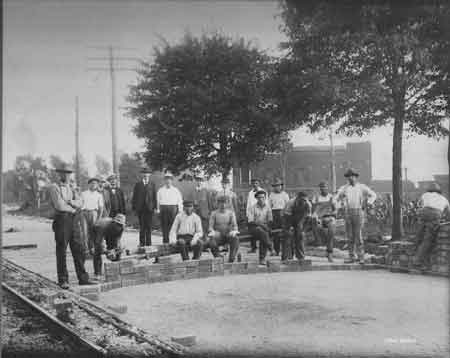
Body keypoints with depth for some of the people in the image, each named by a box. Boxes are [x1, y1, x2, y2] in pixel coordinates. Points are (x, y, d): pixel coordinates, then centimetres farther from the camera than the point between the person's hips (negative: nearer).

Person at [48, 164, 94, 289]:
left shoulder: (71, 188, 21)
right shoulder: (54, 187, 0)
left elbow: (79, 204, 8)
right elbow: (59, 206, -10)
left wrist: (70, 202, -9)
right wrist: (73, 209, 0)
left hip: (74, 219, 6)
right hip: (61, 219, -5)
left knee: (79, 249, 2)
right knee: (61, 251, 1)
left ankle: (83, 278, 8)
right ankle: (63, 280, 9)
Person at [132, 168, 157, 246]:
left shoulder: (152, 184, 7)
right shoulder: (138, 184, 7)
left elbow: (154, 196, 4)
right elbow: (134, 197, 6)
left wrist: (155, 207, -3)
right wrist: (134, 208, 1)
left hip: (149, 208, 0)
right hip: (140, 208, 0)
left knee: (149, 226, 2)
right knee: (142, 226, 2)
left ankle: (148, 243, 9)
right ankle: (142, 243, 10)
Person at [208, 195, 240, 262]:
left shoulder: (230, 212, 9)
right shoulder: (214, 213, 7)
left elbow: (234, 225, 2)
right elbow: (210, 226, 2)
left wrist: (234, 231, -22)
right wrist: (212, 232, -23)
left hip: (228, 234, 1)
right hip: (218, 235, 0)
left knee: (235, 238, -34)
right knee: (210, 240, -33)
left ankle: (231, 259, -29)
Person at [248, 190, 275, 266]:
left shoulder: (267, 207, 12)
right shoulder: (253, 208, 1)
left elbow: (270, 220, 9)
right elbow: (250, 222, -7)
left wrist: (267, 226, -12)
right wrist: (260, 224, -20)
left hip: (265, 228, 2)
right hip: (254, 227, -2)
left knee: (263, 238, -29)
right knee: (261, 231, -36)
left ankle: (262, 259, -23)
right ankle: (271, 248, -35)